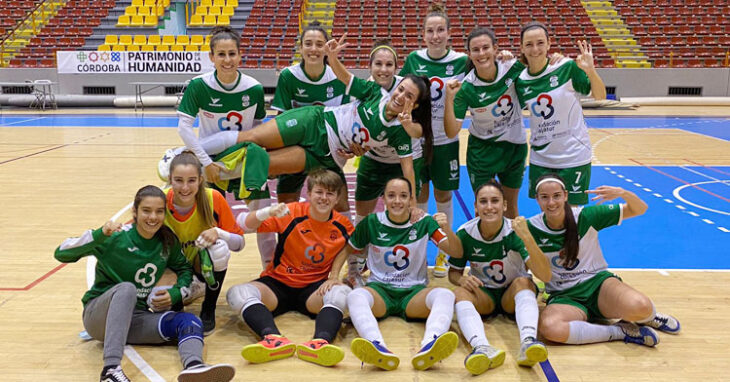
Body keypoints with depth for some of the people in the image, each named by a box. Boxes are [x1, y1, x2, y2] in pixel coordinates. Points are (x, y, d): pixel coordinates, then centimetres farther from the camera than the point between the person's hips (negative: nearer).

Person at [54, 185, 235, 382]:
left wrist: (176, 294, -4)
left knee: (190, 322, -20)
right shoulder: (117, 237, -13)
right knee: (127, 288, -37)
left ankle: (194, 366, -55)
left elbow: (185, 268, 17)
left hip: (136, 318, 5)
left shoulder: (168, 242, 1)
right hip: (100, 314, -5)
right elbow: (61, 253, -18)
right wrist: (100, 234, -34)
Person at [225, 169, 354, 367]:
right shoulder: (292, 212, -8)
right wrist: (268, 212, -32)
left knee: (342, 293, -32)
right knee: (237, 293, -29)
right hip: (278, 283, 0)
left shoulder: (344, 227, -2)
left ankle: (320, 342, -56)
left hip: (314, 288, 1)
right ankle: (274, 339, -53)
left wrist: (337, 278, -11)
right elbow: (244, 224, -11)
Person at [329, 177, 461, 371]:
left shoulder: (425, 222, 3)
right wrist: (334, 276, -4)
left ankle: (428, 347, -60)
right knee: (355, 296, -34)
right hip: (379, 289, 0)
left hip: (414, 292, 0)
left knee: (445, 295, -32)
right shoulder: (371, 223, 5)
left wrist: (447, 230, -28)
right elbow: (347, 249, 14)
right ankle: (379, 348, -61)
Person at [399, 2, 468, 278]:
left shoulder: (461, 61, -7)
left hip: (445, 141, -1)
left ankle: (443, 252, 26)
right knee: (419, 194, 11)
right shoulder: (414, 59, -2)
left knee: (443, 195, 10)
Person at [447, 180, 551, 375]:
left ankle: (528, 343, -55)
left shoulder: (515, 232, -18)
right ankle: (482, 348, -56)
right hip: (483, 294, 1)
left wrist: (527, 237, -41)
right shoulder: (465, 233, -12)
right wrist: (461, 279, -23)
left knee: (523, 282, -33)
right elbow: (453, 273, 2)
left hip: (513, 294, -1)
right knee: (459, 293, -30)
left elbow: (545, 276, -29)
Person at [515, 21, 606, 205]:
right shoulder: (520, 80, 0)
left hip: (573, 156, -3)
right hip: (540, 158, 3)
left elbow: (599, 96, -4)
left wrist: (590, 71, -23)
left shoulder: (568, 68, -10)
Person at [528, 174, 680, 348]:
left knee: (639, 306, -34)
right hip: (563, 297, 0)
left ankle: (648, 316, 6)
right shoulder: (532, 228, -5)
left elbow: (640, 209, -2)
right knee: (549, 327, -37)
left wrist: (623, 193, -23)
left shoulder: (585, 216, -6)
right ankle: (621, 331, -18)